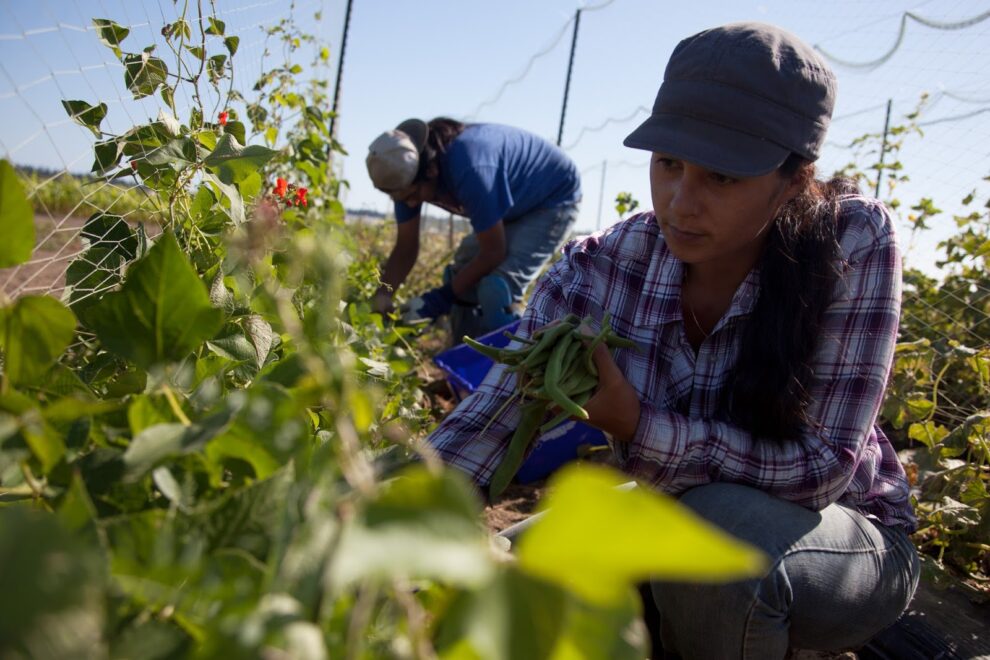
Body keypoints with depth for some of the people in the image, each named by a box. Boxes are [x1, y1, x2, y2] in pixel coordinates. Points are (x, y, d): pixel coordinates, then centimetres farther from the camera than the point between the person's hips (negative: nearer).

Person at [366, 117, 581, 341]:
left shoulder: (469, 169, -39)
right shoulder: (407, 175, -16)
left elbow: (494, 252, -27)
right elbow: (405, 248, -5)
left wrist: (443, 297, -22)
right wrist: (381, 299, -18)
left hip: (554, 199, -8)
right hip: (516, 204, 8)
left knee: (497, 288, -24)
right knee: (464, 274, 3)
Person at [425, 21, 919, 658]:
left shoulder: (854, 243, -23)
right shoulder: (601, 269, -16)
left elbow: (824, 464, -25)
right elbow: (493, 412, -20)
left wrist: (639, 428, -36)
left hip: (850, 538, -2)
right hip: (677, 524, 3)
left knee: (721, 525, -36)